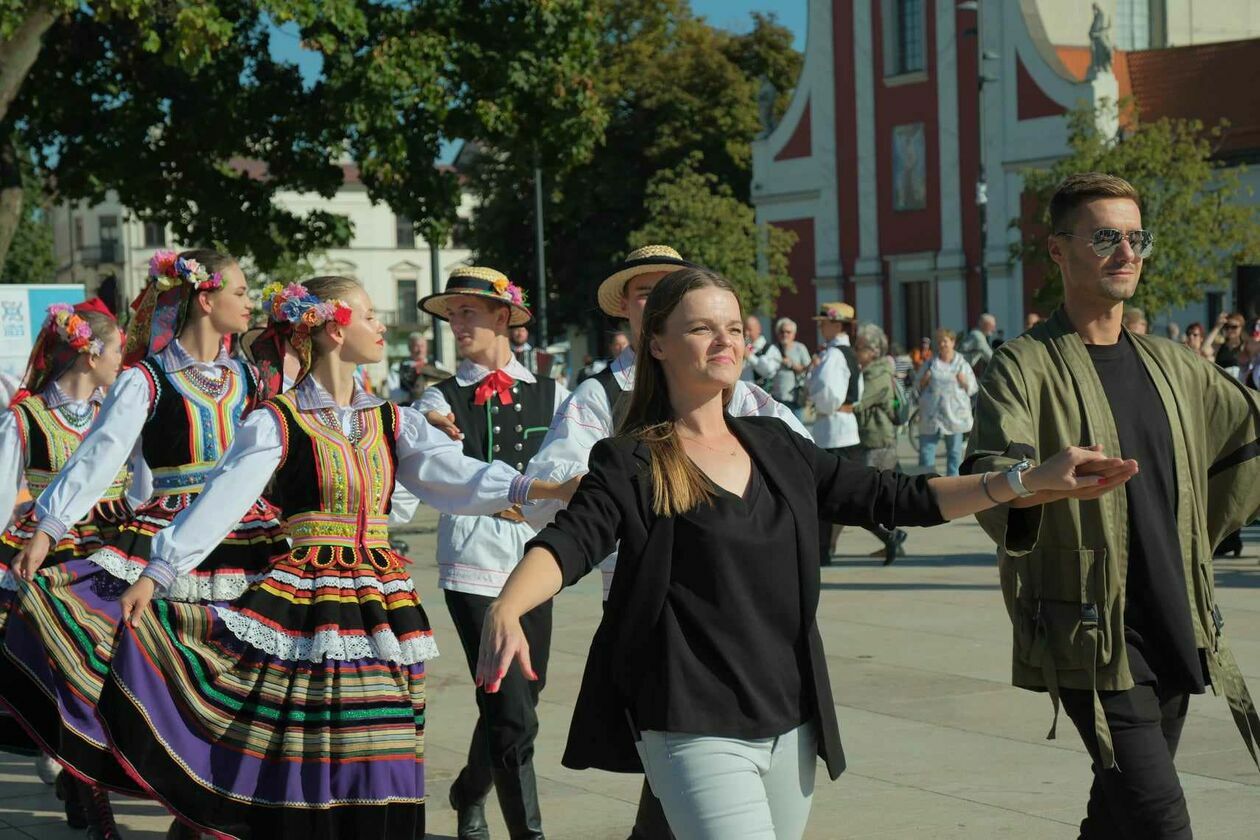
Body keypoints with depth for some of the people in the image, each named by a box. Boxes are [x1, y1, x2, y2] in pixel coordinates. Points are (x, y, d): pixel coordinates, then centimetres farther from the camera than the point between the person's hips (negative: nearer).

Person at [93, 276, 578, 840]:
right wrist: (155, 575, -21)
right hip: (303, 603, -5)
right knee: (305, 771, -5)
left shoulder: (392, 422, 12)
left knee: (379, 773, 4)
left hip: (383, 600, 5)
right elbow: (218, 503, -12)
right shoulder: (278, 423, -4)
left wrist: (532, 488, -15)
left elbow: (454, 475, 0)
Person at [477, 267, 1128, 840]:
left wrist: (1031, 482, 5)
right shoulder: (630, 464, -5)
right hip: (693, 729, -6)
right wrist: (505, 613, -41)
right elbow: (569, 542, -19)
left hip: (789, 722, 6)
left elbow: (888, 499, 12)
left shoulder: (776, 447, 11)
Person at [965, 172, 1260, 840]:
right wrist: (1026, 491, -48)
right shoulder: (1025, 367, -7)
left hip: (1177, 628, 6)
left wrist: (1200, 532, 23)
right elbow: (989, 478, -25)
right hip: (1092, 637, -6)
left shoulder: (1168, 366, 13)